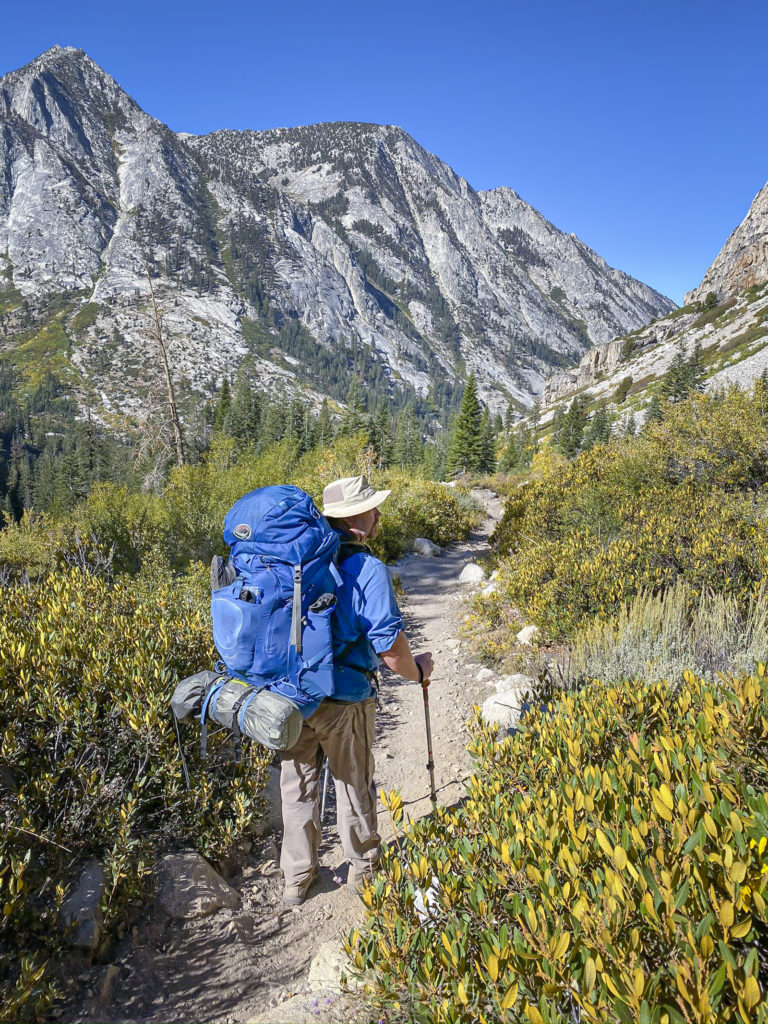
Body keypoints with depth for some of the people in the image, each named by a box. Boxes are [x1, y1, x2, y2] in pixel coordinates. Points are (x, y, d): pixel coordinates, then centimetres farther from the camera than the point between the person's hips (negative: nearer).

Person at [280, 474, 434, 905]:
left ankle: (298, 878, 36)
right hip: (344, 701, -4)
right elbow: (389, 645, -19)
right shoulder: (368, 570, -20)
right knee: (354, 787, 18)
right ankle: (363, 870, 38)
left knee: (297, 787, 20)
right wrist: (417, 671, 2)